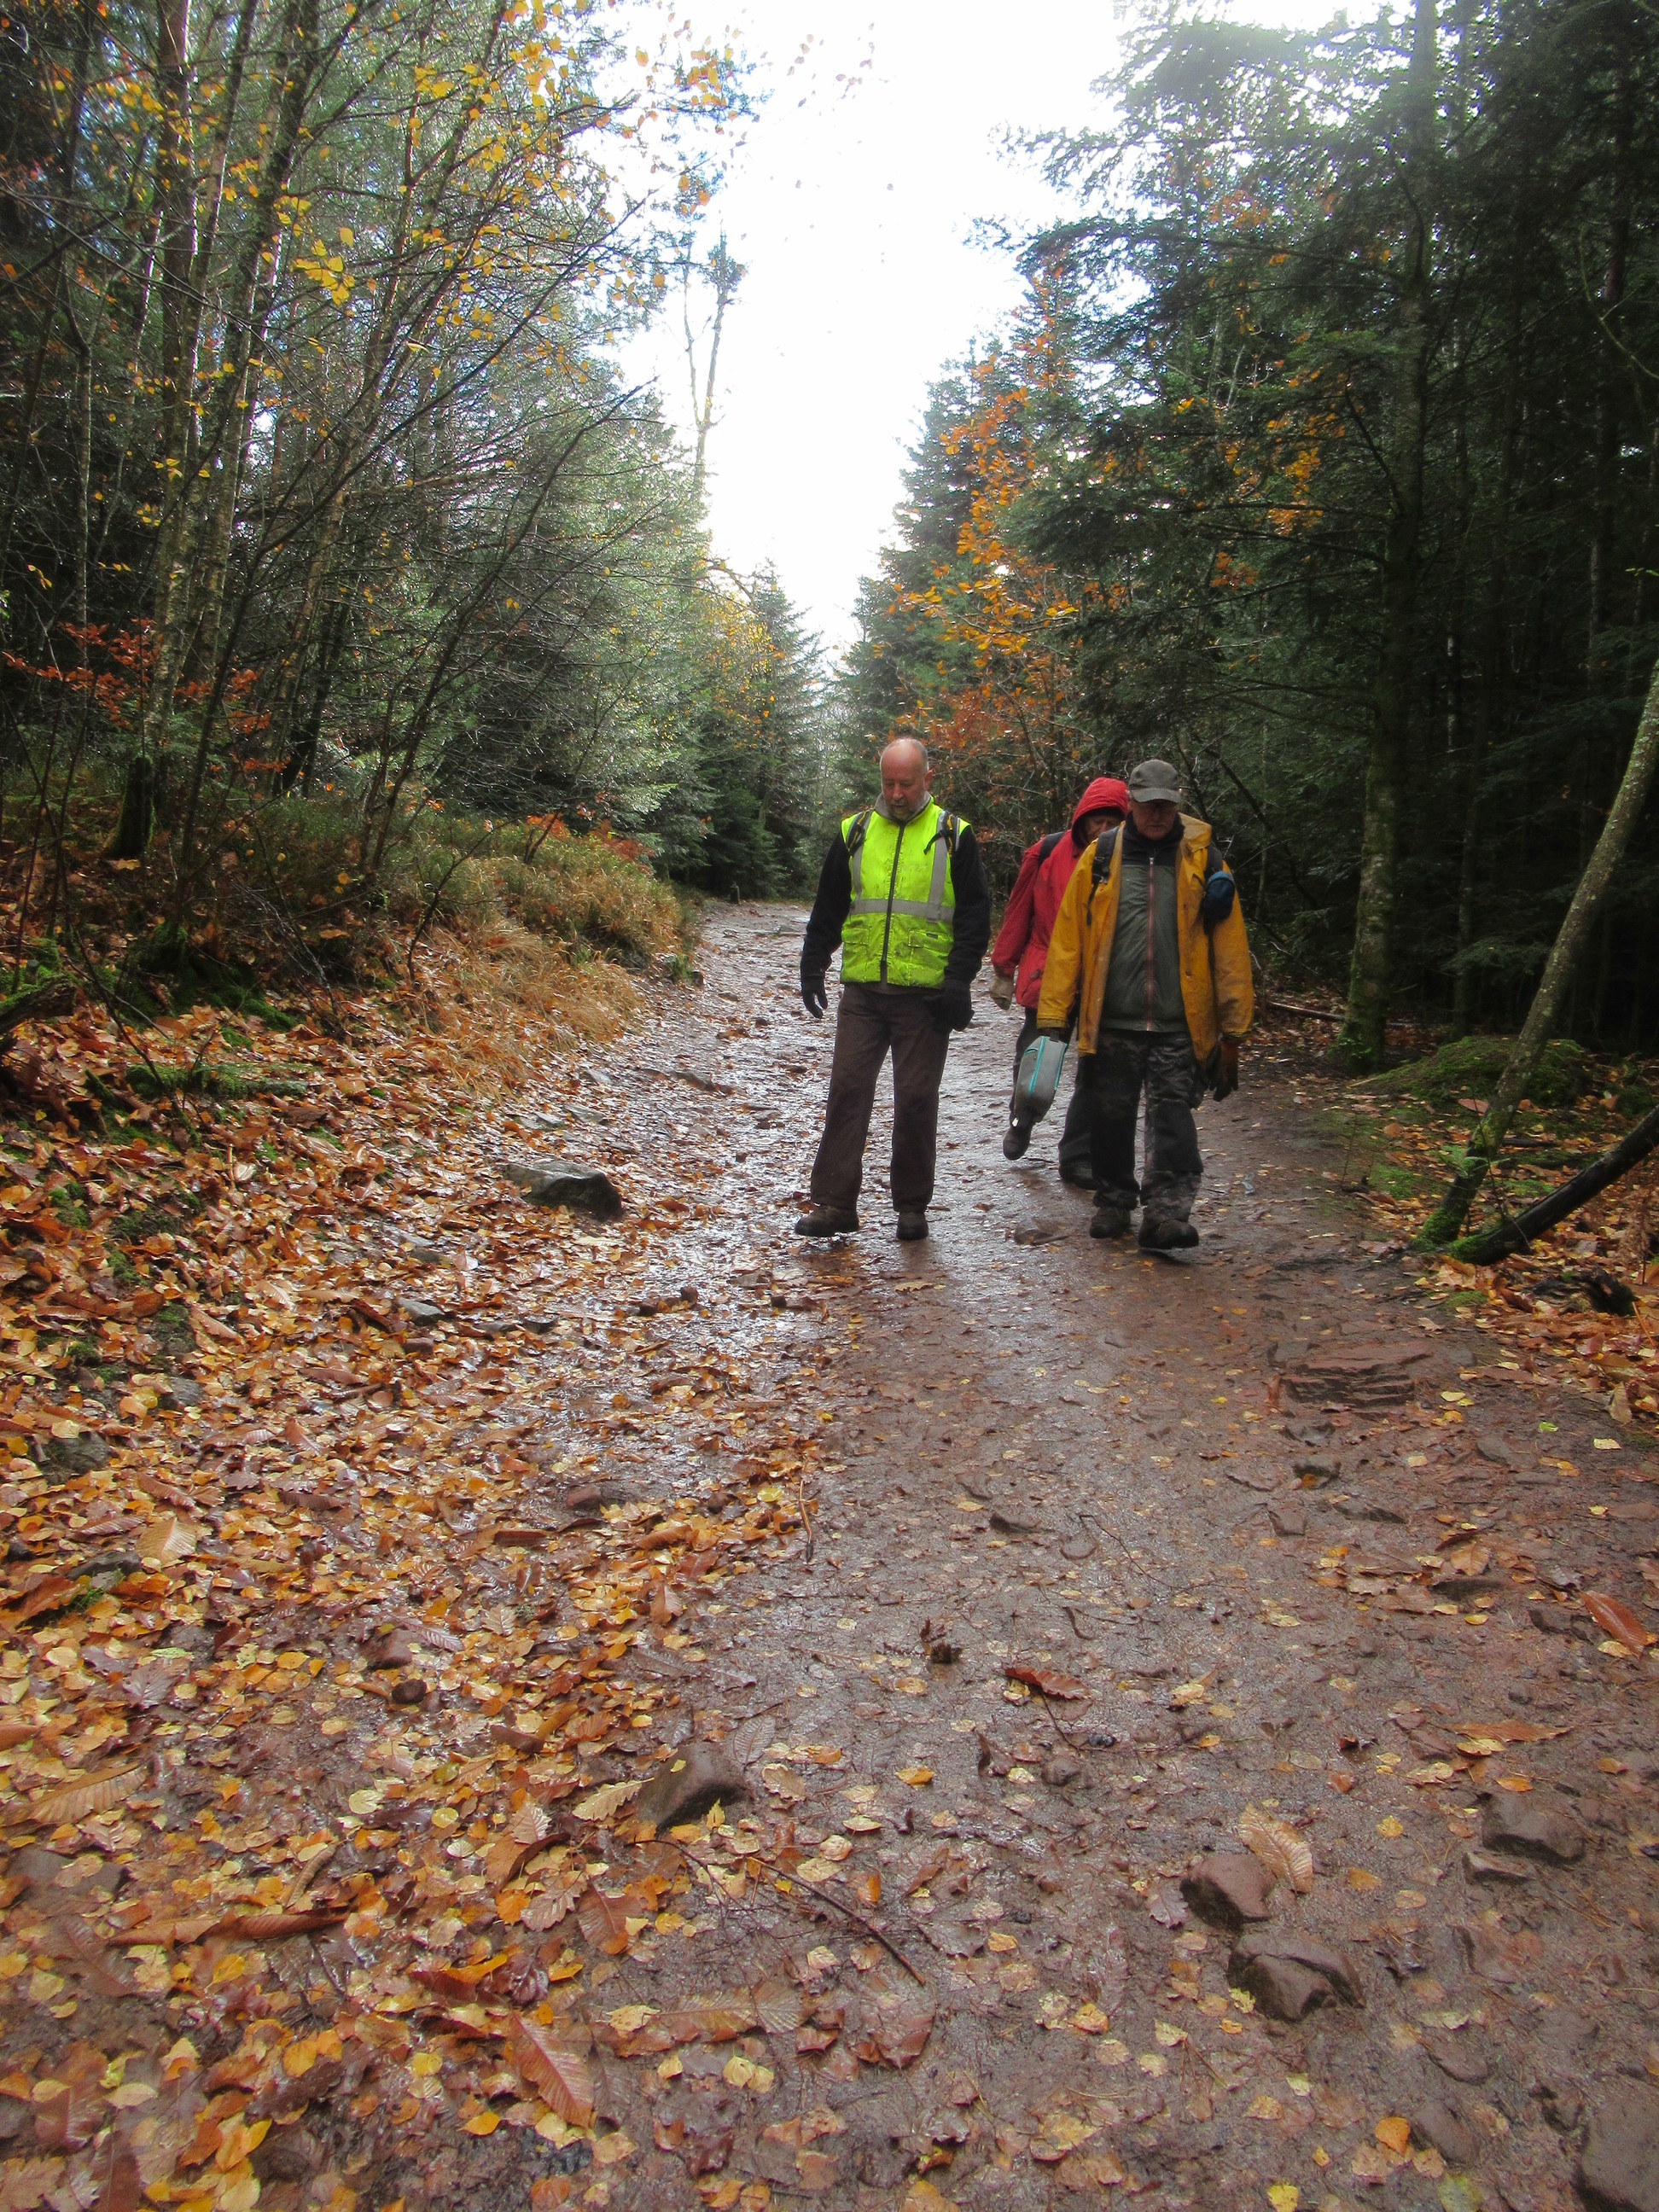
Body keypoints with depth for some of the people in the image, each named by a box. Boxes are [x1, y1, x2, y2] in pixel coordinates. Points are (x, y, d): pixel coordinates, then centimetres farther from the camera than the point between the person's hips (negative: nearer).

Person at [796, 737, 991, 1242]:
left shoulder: (953, 836, 4)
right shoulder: (854, 833, 10)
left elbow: (975, 915, 3)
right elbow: (827, 910, 17)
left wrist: (958, 981, -7)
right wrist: (812, 968, 9)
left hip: (925, 996, -2)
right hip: (862, 991, 2)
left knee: (916, 1099, 3)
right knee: (847, 1091, -2)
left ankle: (912, 1206, 15)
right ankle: (834, 1204, 3)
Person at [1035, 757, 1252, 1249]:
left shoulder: (1202, 860, 4)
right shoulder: (1100, 857, 5)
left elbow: (1229, 946, 4)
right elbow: (1067, 938, 4)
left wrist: (1233, 1027, 0)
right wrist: (1052, 1013, -2)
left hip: (1179, 1024, -1)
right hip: (1112, 1021, 1)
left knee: (1172, 1113, -8)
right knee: (1112, 1114, 10)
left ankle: (1166, 1213, -7)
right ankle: (1113, 1202, 27)